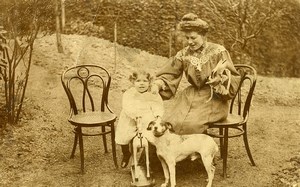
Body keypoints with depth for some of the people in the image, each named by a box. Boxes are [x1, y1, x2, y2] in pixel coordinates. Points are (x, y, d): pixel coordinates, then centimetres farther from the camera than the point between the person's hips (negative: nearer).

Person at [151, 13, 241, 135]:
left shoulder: (218, 51, -4)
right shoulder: (184, 54, 5)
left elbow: (234, 79, -3)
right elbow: (169, 74, 4)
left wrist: (222, 78, -24)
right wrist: (157, 85, -16)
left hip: (214, 98, -3)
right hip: (192, 96, 4)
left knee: (190, 123, -28)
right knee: (169, 122, -20)